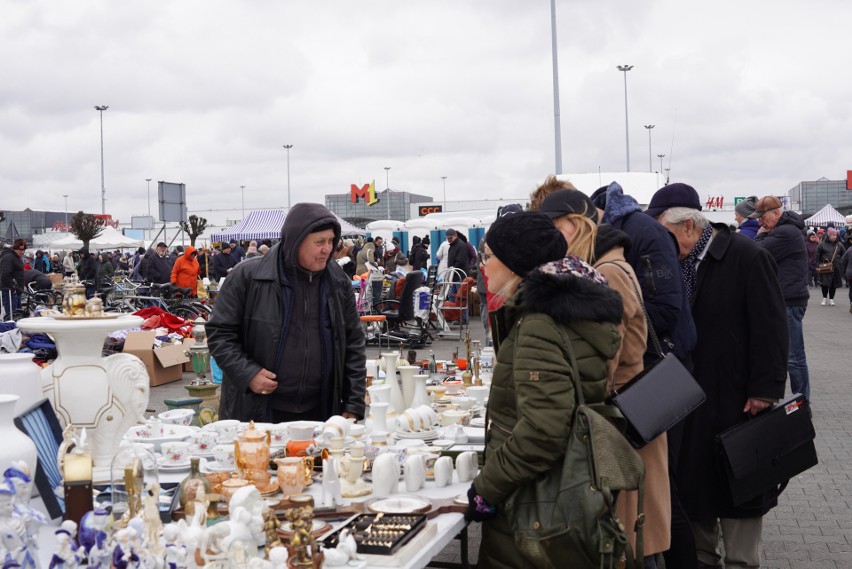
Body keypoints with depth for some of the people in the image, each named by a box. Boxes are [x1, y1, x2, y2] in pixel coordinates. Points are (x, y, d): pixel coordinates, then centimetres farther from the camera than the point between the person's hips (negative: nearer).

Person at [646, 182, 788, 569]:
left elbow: (770, 328, -14)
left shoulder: (747, 257, -13)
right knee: (692, 480, 11)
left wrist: (765, 389, -17)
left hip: (736, 398, -5)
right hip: (689, 396, 5)